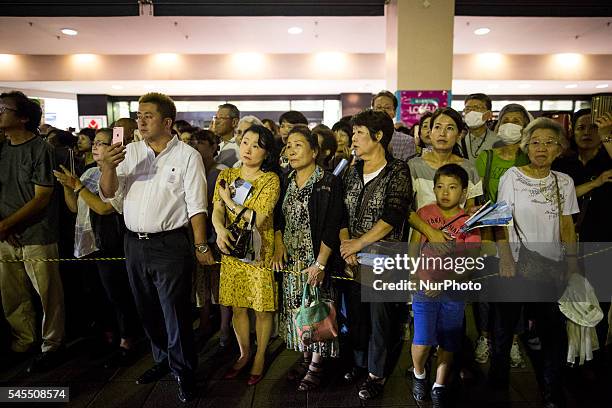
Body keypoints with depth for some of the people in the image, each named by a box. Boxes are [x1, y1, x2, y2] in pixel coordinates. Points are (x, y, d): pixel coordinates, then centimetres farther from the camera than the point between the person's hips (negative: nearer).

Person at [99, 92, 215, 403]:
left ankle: (183, 370, 22)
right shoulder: (130, 152, 7)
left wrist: (201, 246, -10)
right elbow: (108, 194, 4)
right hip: (134, 244, 6)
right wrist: (109, 166, -15)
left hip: (169, 245, -5)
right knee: (148, 310, 19)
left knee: (175, 312, 3)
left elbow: (196, 206, -8)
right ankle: (162, 359, 39)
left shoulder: (187, 156, -6)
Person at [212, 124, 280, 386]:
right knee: (237, 306, 13)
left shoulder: (270, 180, -9)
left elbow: (257, 219, -18)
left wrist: (229, 200, -9)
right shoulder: (226, 176, 7)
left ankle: (260, 357, 28)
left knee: (262, 308, 7)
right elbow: (216, 212, -2)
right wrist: (220, 230, -23)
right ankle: (244, 354, 34)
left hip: (259, 252, -4)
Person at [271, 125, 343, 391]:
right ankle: (304, 358, 30)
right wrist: (278, 244, -2)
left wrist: (320, 263, -18)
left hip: (316, 259, -5)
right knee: (295, 307, 12)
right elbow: (278, 216, 13)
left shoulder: (329, 183, -11)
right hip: (291, 260, 6)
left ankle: (316, 366, 19)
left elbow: (332, 227, -14)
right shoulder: (285, 180, 7)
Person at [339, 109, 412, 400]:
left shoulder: (397, 171, -7)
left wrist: (358, 243, -15)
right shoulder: (352, 173, 9)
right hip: (353, 258, 5)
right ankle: (360, 362, 36)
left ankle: (376, 373, 23)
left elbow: (393, 216, -16)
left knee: (380, 316, 6)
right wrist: (345, 245, -8)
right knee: (355, 313, 15)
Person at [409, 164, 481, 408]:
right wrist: (413, 277, -4)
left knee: (448, 342, 10)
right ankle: (418, 375, 25)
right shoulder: (424, 213, 1)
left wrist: (444, 282, -19)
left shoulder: (469, 221, -2)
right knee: (423, 341, -6)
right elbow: (413, 247, 7)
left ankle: (439, 387, 32)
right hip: (424, 287, 0)